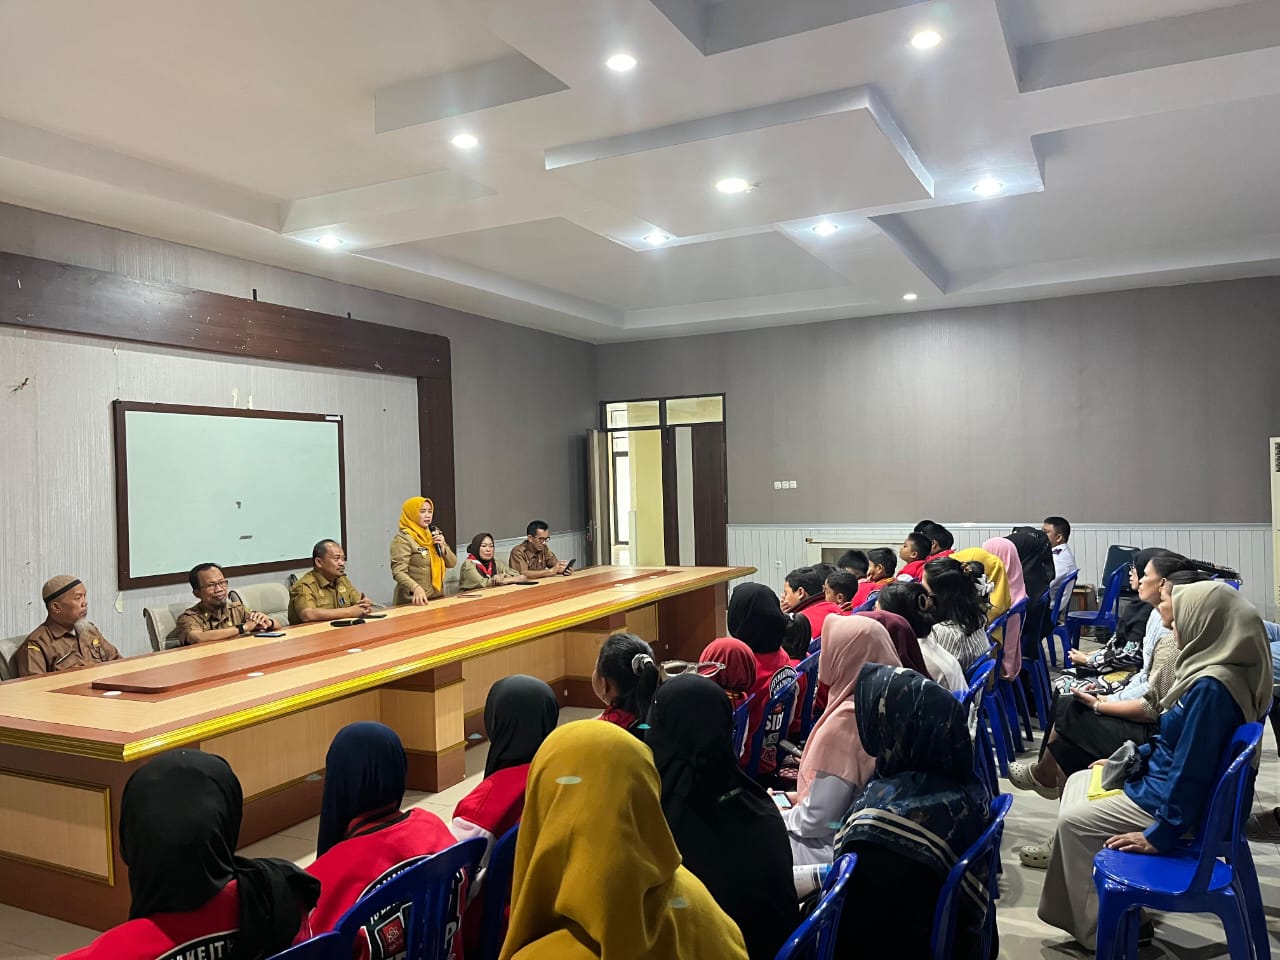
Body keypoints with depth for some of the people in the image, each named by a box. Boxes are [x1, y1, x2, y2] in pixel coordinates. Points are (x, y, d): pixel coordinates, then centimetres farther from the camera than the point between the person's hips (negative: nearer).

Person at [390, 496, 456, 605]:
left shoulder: (435, 534, 11)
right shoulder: (403, 539, -11)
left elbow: (452, 563, 12)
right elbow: (399, 572, -20)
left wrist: (442, 547, -6)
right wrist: (416, 588, -35)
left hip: (437, 597, 6)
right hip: (414, 601, -6)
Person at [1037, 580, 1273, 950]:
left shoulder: (1211, 687, -30)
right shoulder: (1212, 672, 1)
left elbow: (1191, 769, -29)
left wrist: (1160, 834, -23)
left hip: (1170, 799, -10)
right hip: (1163, 777, 10)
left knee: (1073, 821, -2)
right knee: (1077, 783, 16)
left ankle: (1099, 931, 13)